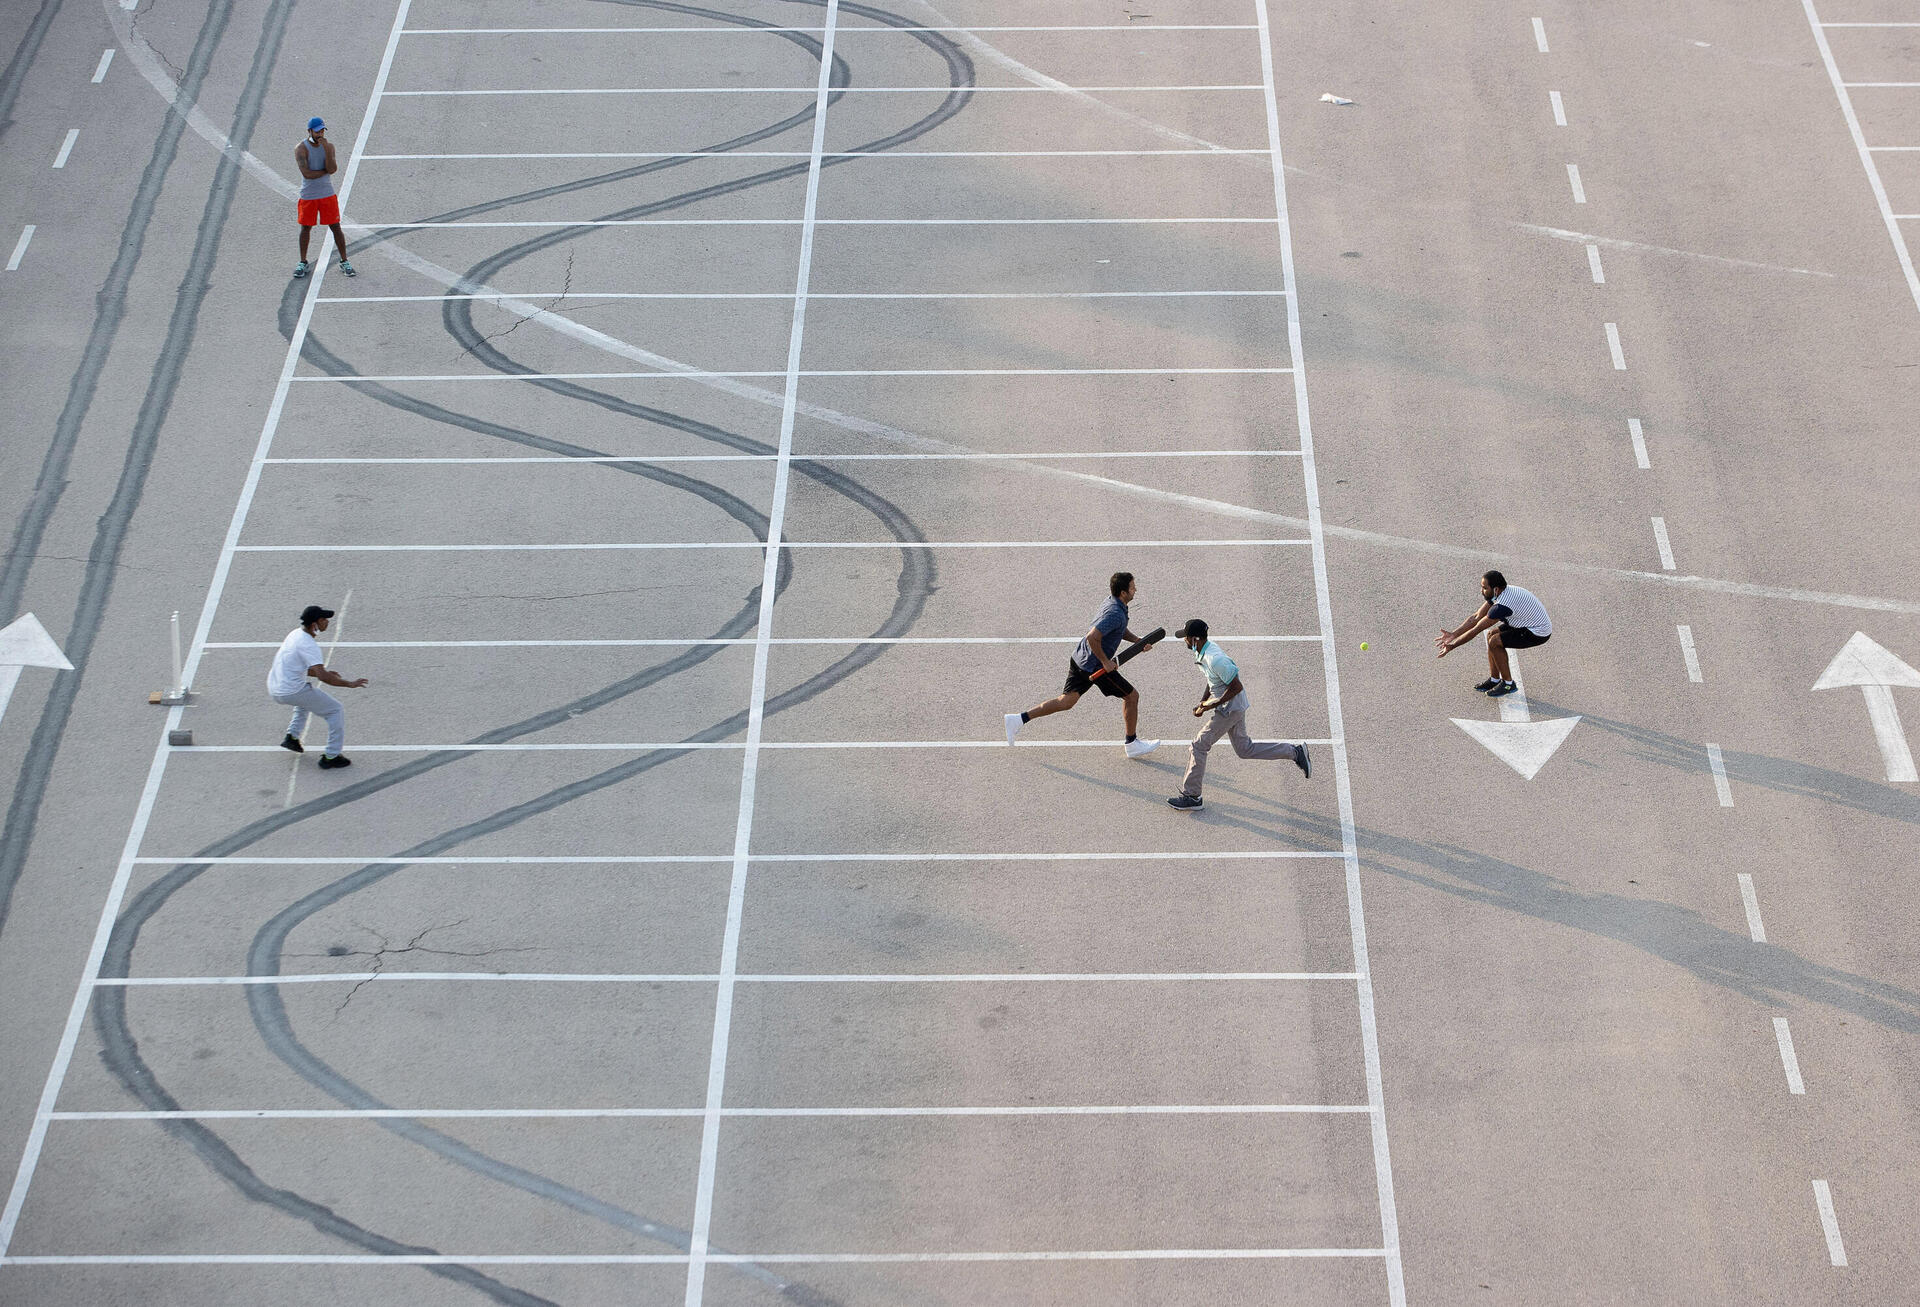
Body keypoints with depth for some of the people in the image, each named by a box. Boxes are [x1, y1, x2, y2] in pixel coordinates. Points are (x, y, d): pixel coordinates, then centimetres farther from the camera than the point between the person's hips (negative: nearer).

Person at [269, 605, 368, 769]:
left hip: (273, 690, 9)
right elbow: (322, 676, -31)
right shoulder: (308, 644, -20)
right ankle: (331, 757, 2)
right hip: (291, 692, -9)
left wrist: (326, 674, 14)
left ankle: (292, 736, 33)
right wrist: (349, 684, -24)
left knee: (306, 695, 40)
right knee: (336, 710, 2)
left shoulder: (296, 633, 9)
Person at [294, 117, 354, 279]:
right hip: (308, 195, -2)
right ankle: (303, 263, 21)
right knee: (305, 228, 8)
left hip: (327, 193, 2)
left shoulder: (329, 146, -1)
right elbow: (306, 173, -21)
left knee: (336, 227, 3)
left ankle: (344, 261, 12)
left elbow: (332, 169, -14)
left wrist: (326, 149, -22)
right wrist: (326, 170, -11)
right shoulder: (301, 148, -11)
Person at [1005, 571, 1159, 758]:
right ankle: (1132, 745, 18)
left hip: (1079, 658, 9)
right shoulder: (1116, 614, -25)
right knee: (1132, 696, 7)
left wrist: (1137, 640, 12)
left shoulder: (1111, 601, 7)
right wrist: (1106, 662, -23)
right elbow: (1093, 637, -33)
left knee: (1066, 701, 12)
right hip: (1095, 667, -9)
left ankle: (1020, 719, 6)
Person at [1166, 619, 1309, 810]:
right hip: (1234, 707, 10)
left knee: (1199, 746, -5)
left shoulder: (1215, 659, -30)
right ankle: (1295, 752, 27)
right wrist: (1202, 703, 7)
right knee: (1244, 749, 20)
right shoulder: (1203, 652, 1)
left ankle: (1191, 796, 4)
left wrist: (1212, 705, -19)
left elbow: (1237, 687, -25)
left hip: (1230, 707, -10)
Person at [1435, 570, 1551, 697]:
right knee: (1491, 634, 10)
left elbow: (1476, 630, -23)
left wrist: (1452, 646, -16)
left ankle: (1508, 684, -2)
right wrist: (1453, 634, -4)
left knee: (1495, 642, -16)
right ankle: (1494, 680, 18)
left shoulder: (1502, 605, -29)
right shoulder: (1497, 594, -2)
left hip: (1539, 633, -10)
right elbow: (1476, 617, 3)